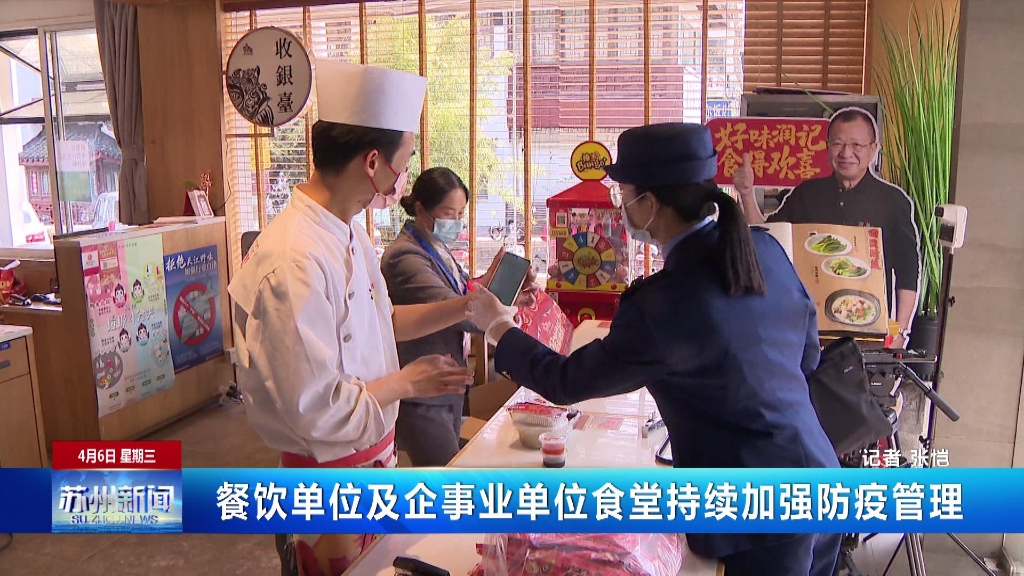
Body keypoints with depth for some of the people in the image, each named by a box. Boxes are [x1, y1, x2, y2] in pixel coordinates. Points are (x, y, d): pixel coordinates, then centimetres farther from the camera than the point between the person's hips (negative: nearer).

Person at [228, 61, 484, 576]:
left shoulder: (348, 234, 2)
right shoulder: (293, 262, -29)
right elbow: (314, 408, -29)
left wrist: (462, 307, 5)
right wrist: (404, 383, -16)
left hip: (372, 456, 9)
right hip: (327, 473, -9)